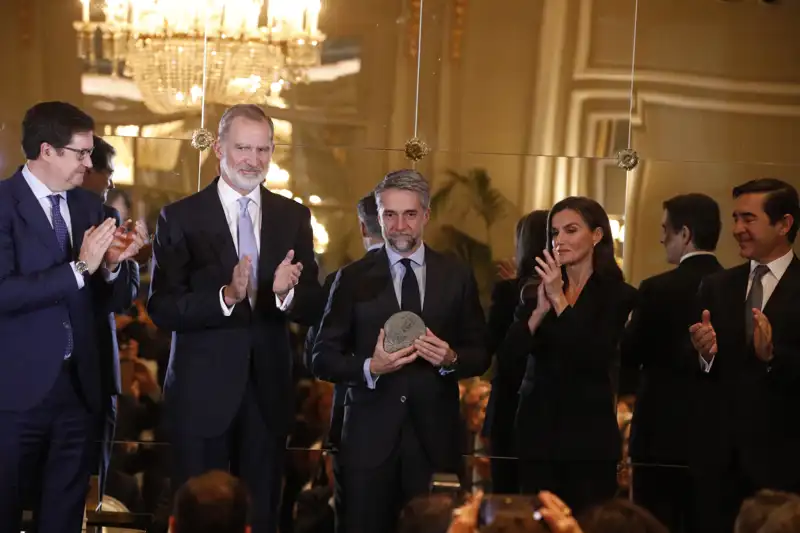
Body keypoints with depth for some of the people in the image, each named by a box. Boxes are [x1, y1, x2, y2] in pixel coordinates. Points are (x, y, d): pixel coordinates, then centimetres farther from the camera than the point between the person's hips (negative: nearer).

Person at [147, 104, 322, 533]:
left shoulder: (294, 217, 5)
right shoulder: (181, 218, -5)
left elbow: (312, 310, 2)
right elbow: (161, 308, -11)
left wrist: (285, 293, -20)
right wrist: (225, 297, -26)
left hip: (268, 393, 3)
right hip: (202, 392, -3)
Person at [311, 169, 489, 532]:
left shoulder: (457, 278, 7)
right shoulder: (353, 279, 2)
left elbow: (480, 355, 10)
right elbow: (322, 359, 1)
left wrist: (451, 359, -12)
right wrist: (370, 367, -17)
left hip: (435, 437, 1)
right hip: (371, 437, -1)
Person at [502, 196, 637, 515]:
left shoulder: (617, 295, -1)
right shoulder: (538, 289, 10)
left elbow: (595, 357, -15)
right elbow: (508, 353, -1)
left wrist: (560, 300, -15)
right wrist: (540, 309, -15)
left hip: (588, 431, -3)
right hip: (537, 429, 4)